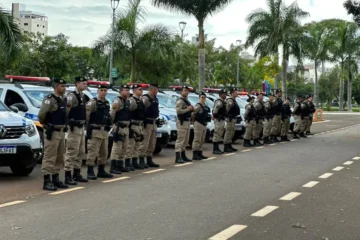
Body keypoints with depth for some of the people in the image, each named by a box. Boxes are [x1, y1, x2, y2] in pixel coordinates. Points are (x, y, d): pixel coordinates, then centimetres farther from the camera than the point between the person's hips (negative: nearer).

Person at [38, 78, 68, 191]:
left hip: (61, 132, 9)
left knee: (59, 157, 13)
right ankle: (47, 181, -3)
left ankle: (55, 179, 22)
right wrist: (45, 124, -6)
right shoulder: (49, 99, -14)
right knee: (49, 157, -6)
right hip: (52, 132, -9)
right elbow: (41, 114, -22)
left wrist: (64, 125, 12)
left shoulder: (64, 99, 13)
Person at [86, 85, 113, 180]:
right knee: (92, 152, -7)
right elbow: (86, 115, -15)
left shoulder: (107, 103, 15)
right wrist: (87, 126, -14)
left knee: (104, 152, 13)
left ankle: (101, 171, 23)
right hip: (95, 130, -8)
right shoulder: (93, 102, -10)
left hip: (105, 131, 8)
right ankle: (90, 172, -3)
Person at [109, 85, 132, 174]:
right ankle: (113, 167, -7)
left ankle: (120, 165, 24)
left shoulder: (127, 101, 18)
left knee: (124, 147, 14)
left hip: (126, 127, 10)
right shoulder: (118, 100, -11)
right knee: (116, 147, -10)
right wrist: (112, 122, -12)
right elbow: (112, 112, -18)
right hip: (119, 127, -10)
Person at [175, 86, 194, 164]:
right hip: (182, 122, -10)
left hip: (187, 122, 10)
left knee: (185, 141, 15)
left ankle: (183, 156, 24)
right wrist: (188, 109, -20)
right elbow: (178, 111, -25)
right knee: (180, 140, -13)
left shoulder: (187, 101, 19)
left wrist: (192, 109, 11)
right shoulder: (180, 101, -11)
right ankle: (177, 158, -15)